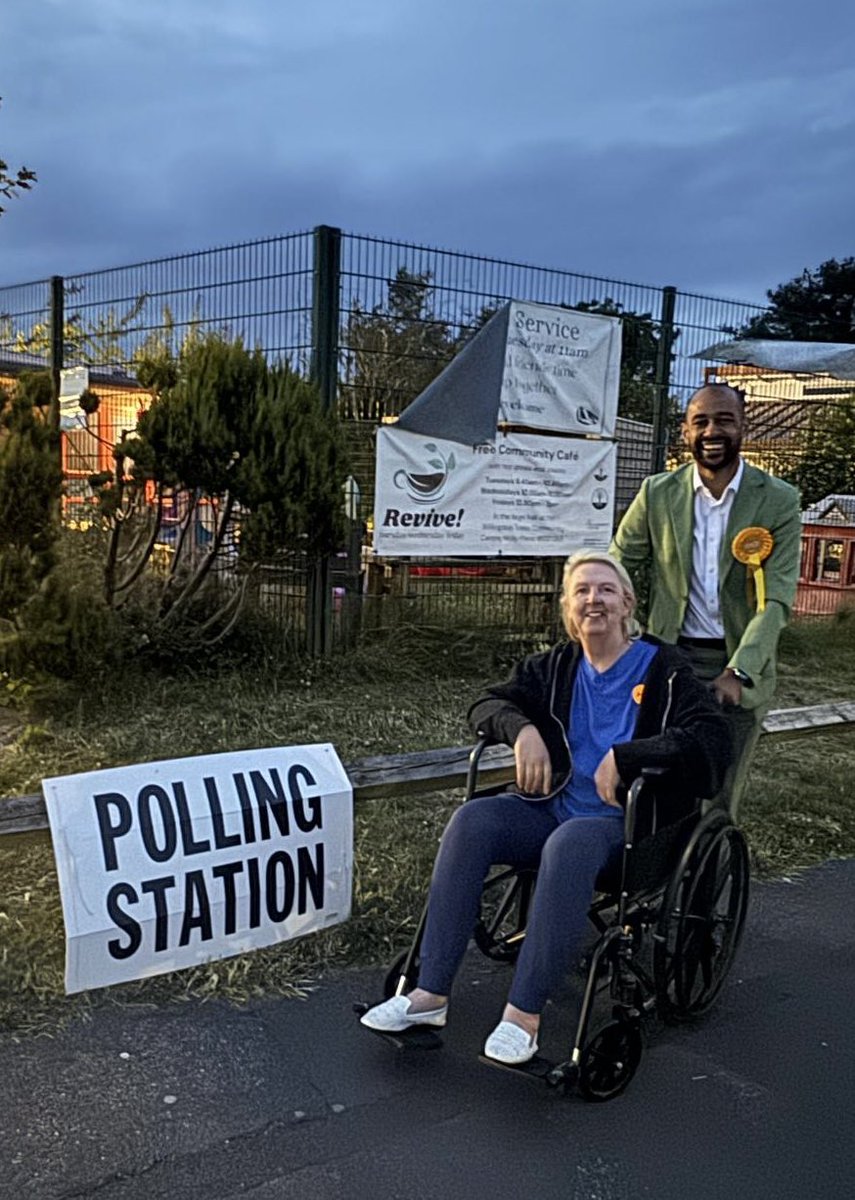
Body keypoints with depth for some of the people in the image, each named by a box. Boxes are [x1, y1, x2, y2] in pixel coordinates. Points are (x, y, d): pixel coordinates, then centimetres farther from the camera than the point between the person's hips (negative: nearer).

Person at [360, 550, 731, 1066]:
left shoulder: (663, 669, -1)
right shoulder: (557, 667, 13)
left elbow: (713, 738, -13)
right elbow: (488, 704, 13)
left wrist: (624, 756, -21)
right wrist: (522, 728, -11)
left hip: (625, 821, -4)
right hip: (553, 807, 5)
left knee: (568, 844, -37)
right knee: (472, 820, -22)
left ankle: (525, 1014, -31)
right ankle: (431, 994, -22)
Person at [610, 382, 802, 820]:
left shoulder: (778, 501, -5)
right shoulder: (658, 493, 0)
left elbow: (776, 599, -11)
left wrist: (737, 673, -24)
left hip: (742, 667, -1)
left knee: (721, 799, 6)